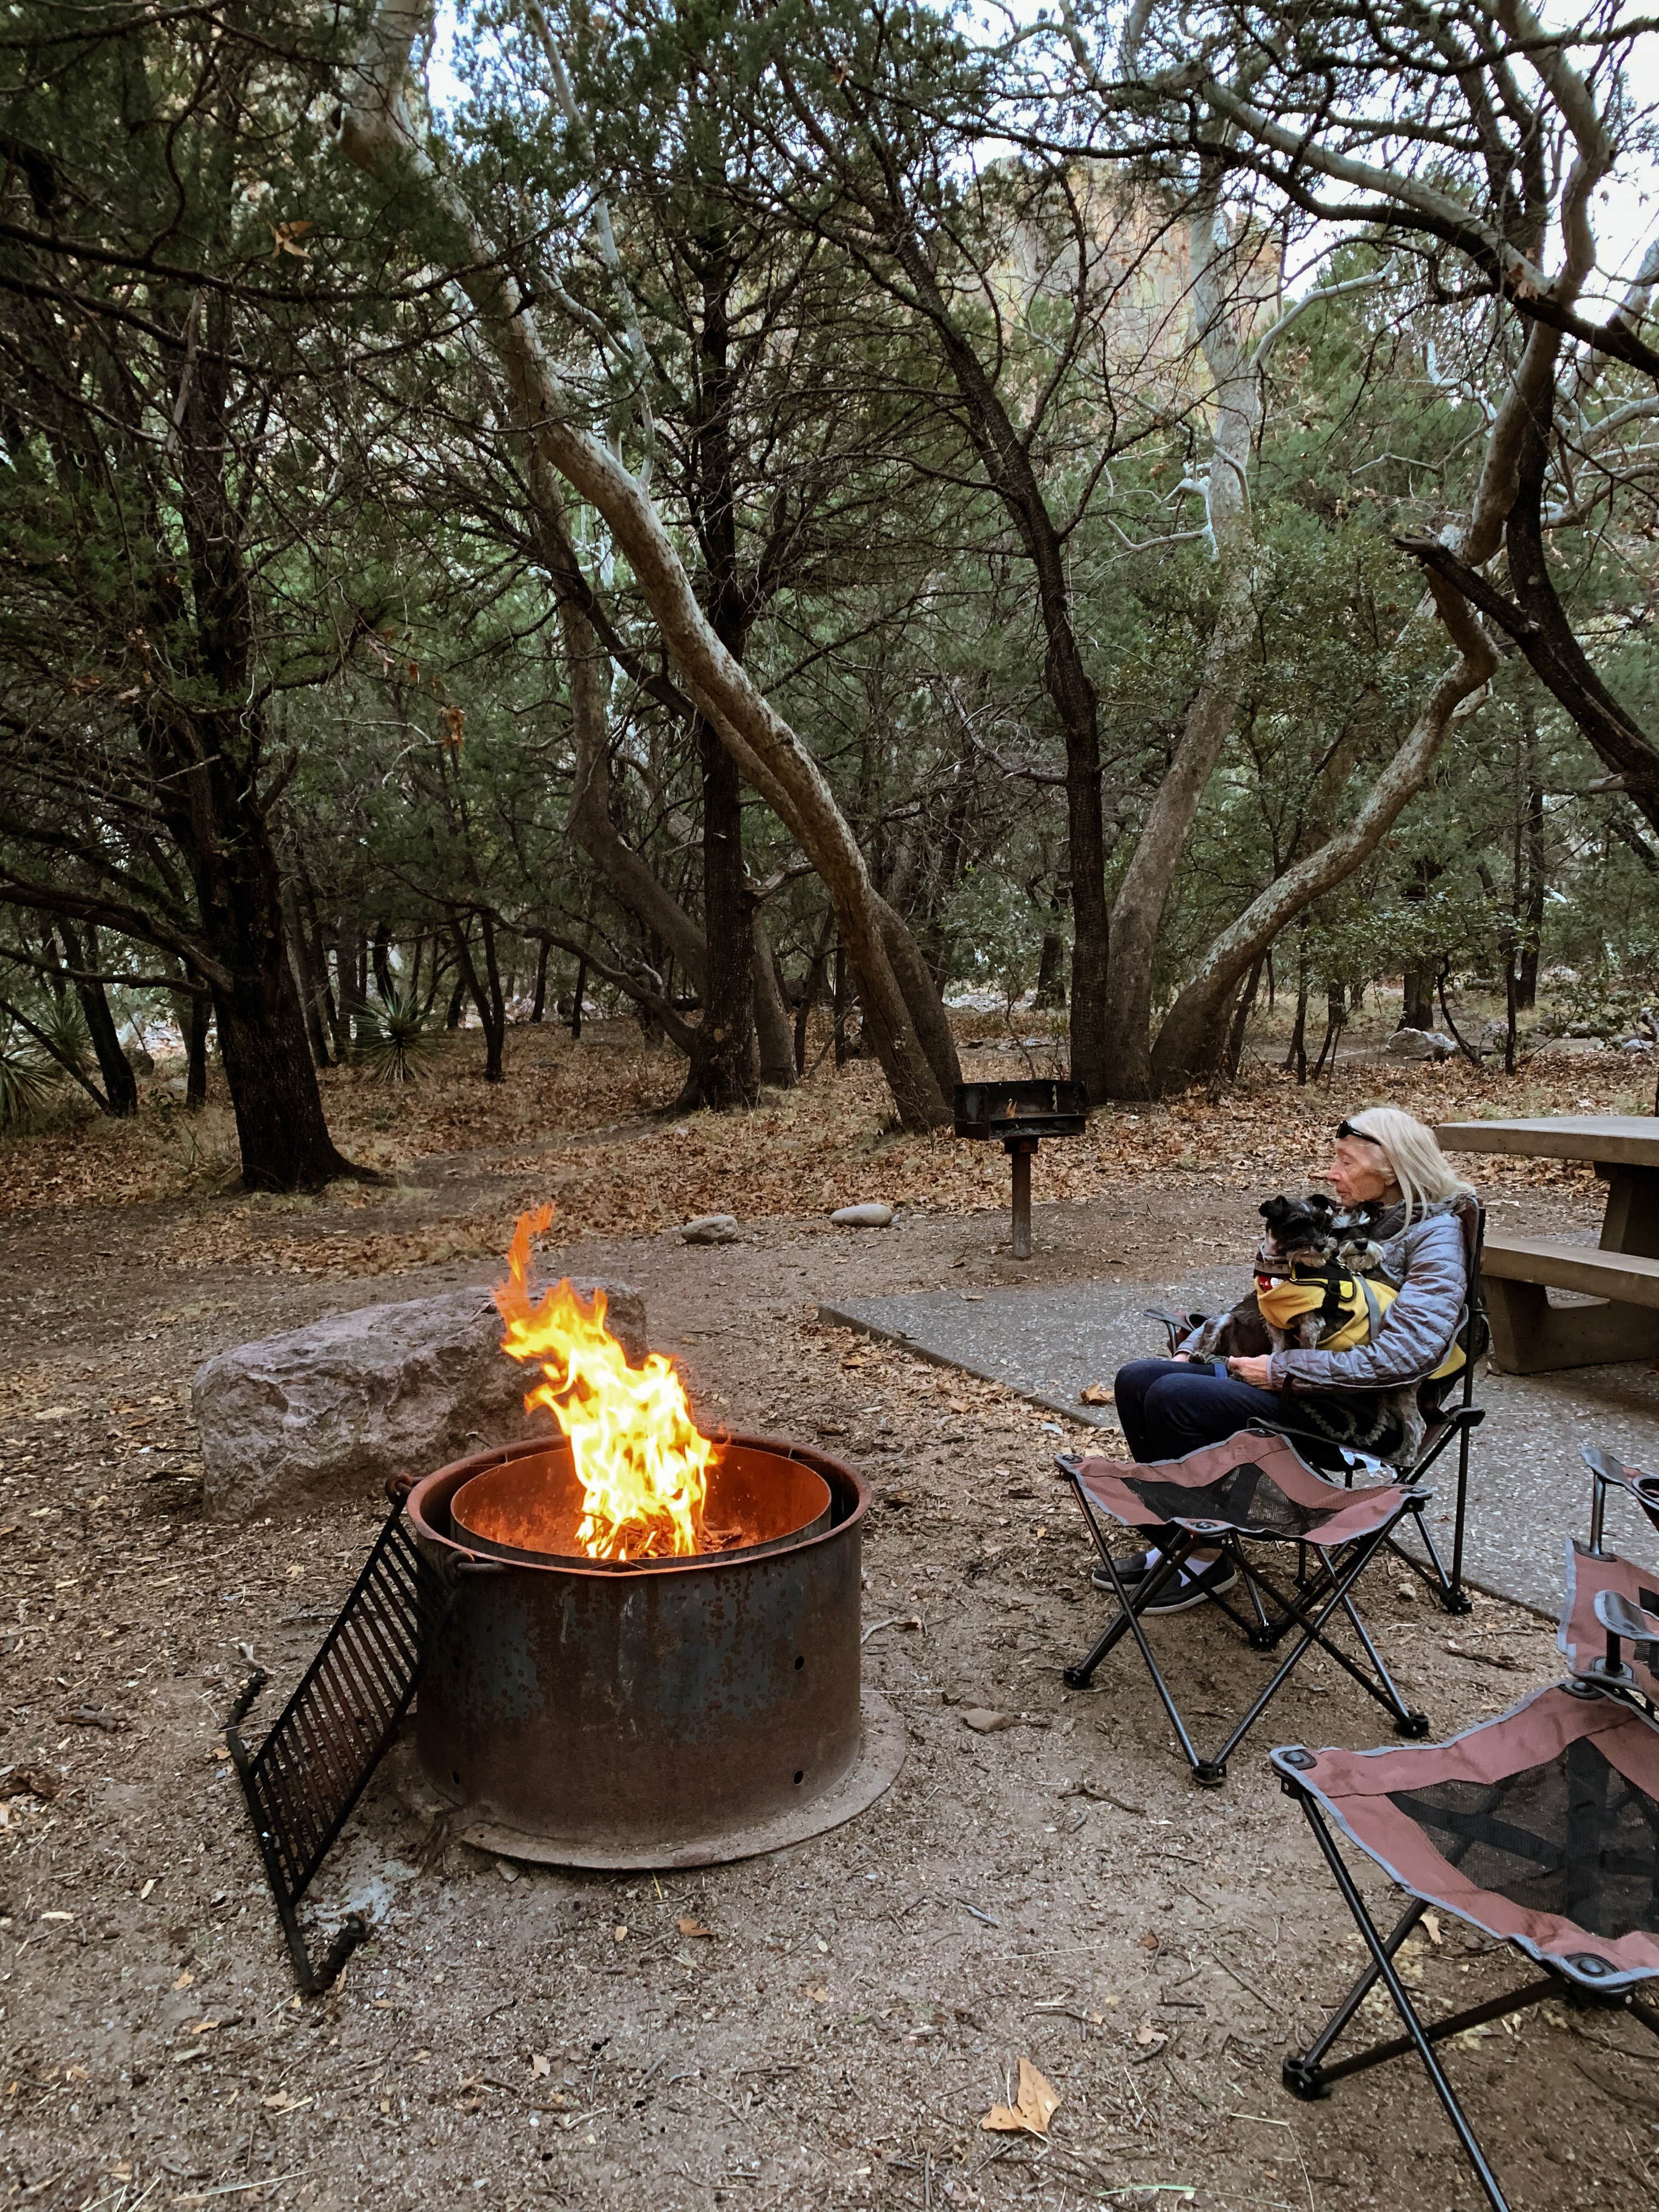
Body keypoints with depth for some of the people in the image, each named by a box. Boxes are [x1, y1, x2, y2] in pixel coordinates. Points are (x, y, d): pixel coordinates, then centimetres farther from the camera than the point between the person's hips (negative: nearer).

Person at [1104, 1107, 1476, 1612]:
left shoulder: (1435, 1237, -11)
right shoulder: (1355, 1221, 14)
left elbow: (1403, 1355, -23)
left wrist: (1282, 1372, -20)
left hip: (1362, 1418, -9)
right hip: (1299, 1386, 9)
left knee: (1174, 1396, -24)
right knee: (1137, 1380, -3)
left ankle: (1206, 1562, -7)